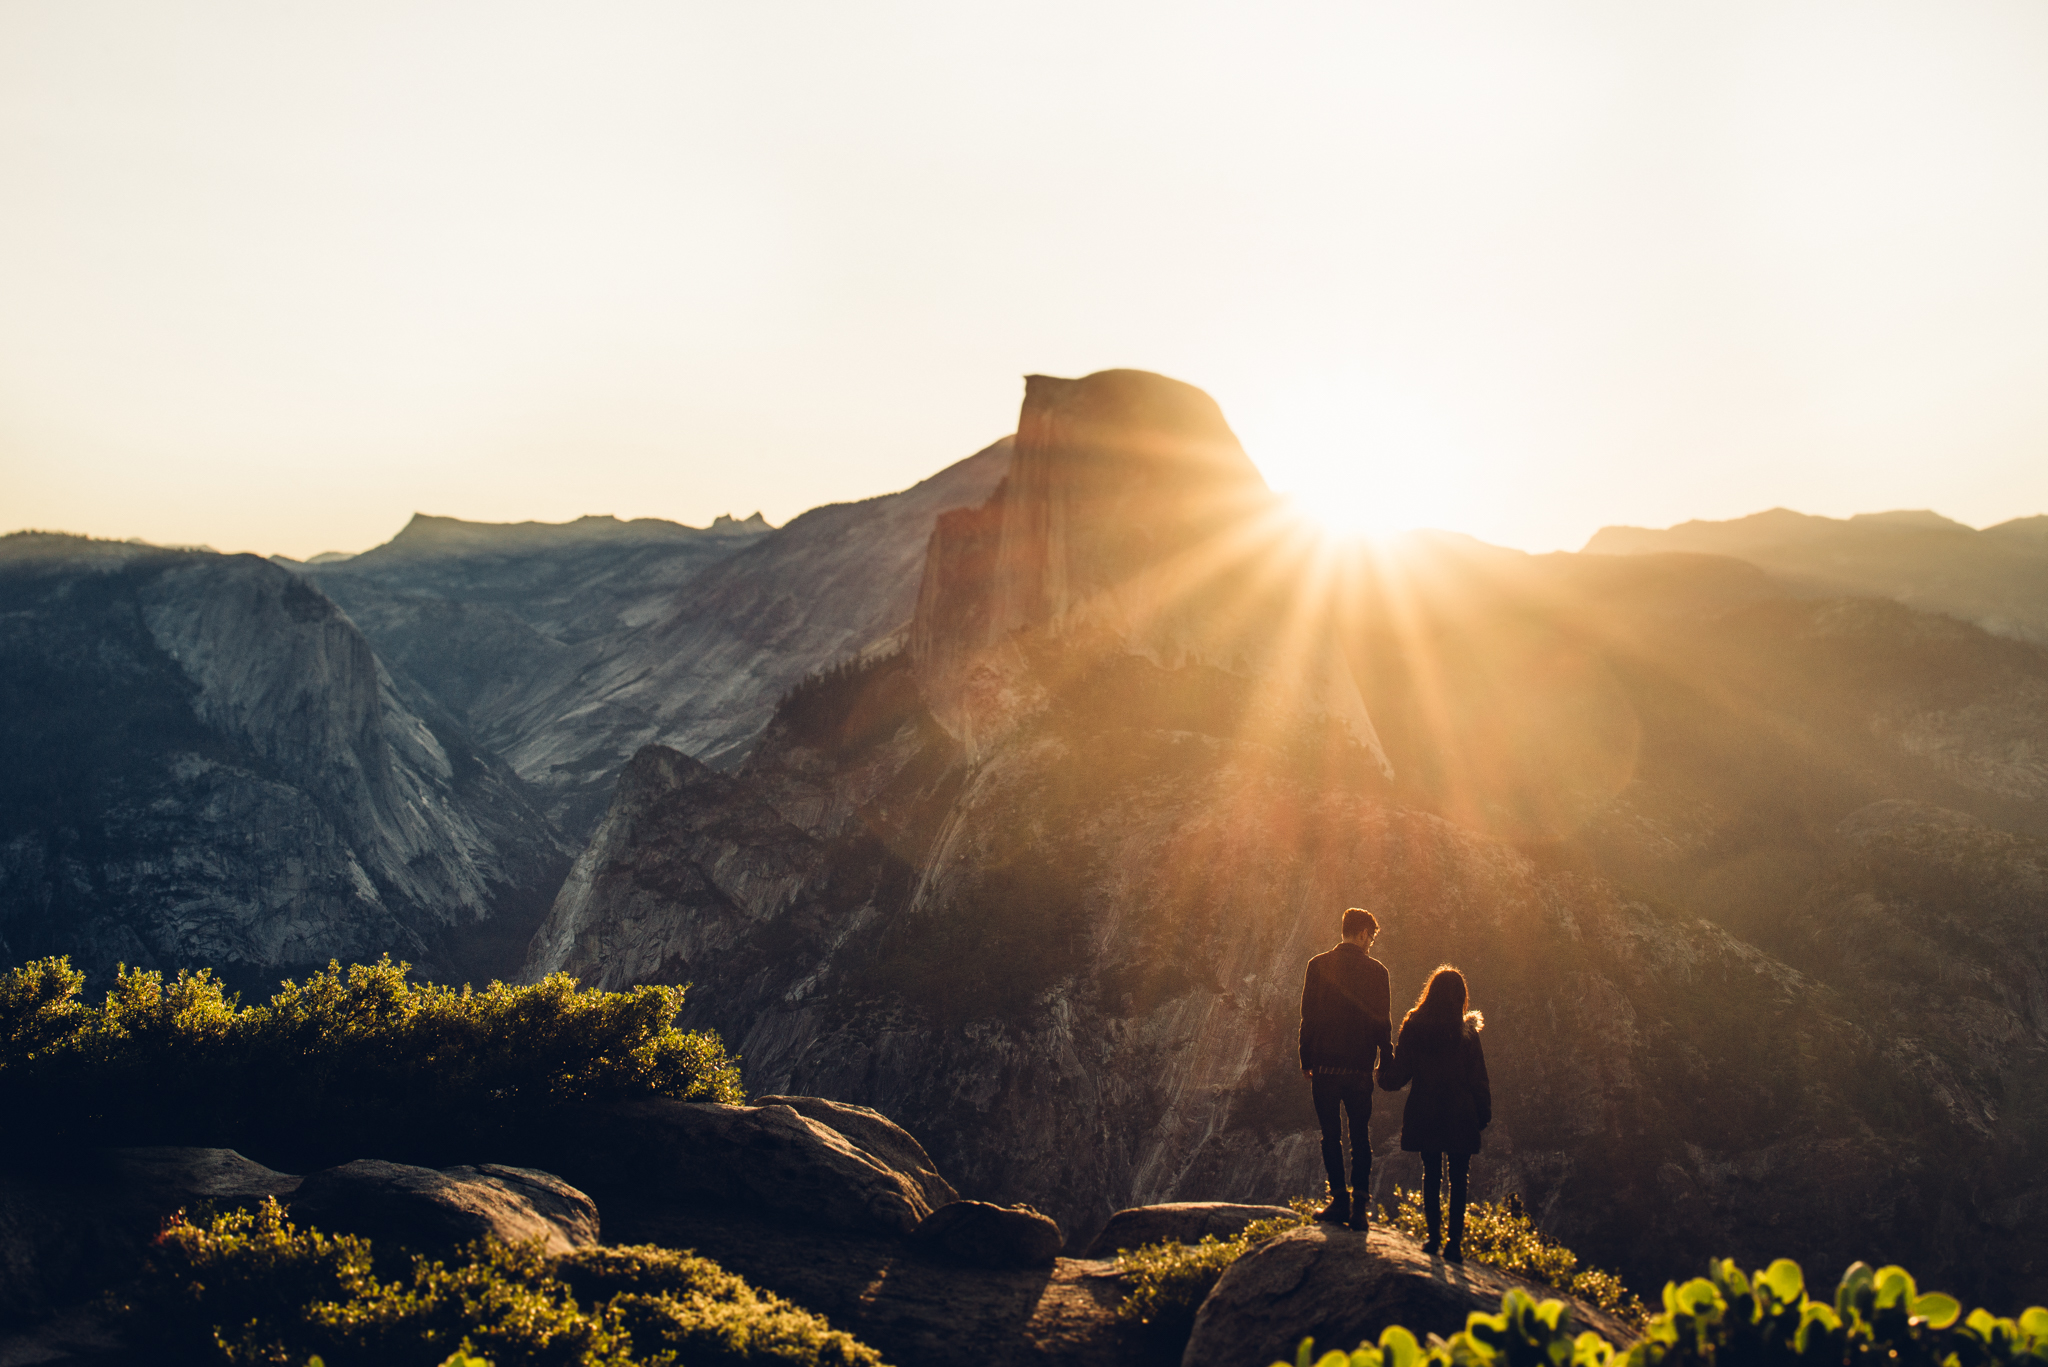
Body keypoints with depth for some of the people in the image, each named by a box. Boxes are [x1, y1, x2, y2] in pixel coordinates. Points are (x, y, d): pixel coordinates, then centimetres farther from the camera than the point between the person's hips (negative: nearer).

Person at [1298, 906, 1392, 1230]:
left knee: (1331, 1135, 8)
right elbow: (1383, 1022, 0)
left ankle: (1341, 1200, 6)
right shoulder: (1376, 970, -2)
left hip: (1325, 1066, 0)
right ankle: (1360, 1205, 5)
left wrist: (1306, 1060, 6)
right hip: (1360, 1067, 0)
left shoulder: (1318, 965, -1)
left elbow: (1308, 1016, -1)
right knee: (1360, 1136, 10)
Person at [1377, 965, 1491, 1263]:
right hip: (1460, 1117, -2)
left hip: (1424, 1115, 2)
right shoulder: (1466, 1033, -10)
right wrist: (1484, 1115, 5)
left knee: (1431, 1175, 16)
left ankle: (1434, 1236, 17)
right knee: (1458, 1180, 7)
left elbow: (1396, 1076, -1)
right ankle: (1454, 1243, 5)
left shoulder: (1413, 1029, -6)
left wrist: (1383, 1067, 20)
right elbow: (1479, 1081, -7)